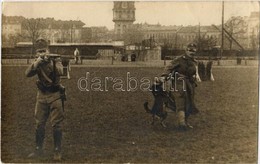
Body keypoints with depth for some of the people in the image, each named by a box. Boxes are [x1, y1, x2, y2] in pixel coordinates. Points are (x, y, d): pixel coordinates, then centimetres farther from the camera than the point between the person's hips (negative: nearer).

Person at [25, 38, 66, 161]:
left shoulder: (55, 60, -5)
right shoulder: (37, 63, 3)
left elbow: (60, 72, -25)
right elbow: (28, 74, -14)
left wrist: (50, 62, -36)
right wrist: (37, 62, -28)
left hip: (55, 95, -4)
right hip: (42, 96, 4)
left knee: (56, 124, -3)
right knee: (39, 124, 9)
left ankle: (57, 151, 7)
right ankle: (38, 150, 22)